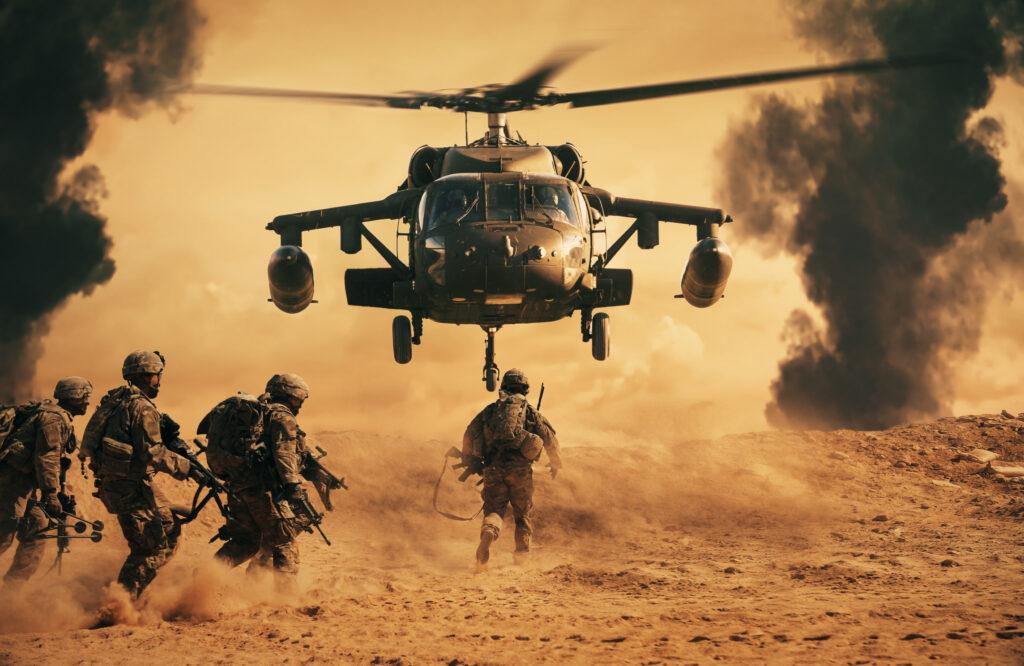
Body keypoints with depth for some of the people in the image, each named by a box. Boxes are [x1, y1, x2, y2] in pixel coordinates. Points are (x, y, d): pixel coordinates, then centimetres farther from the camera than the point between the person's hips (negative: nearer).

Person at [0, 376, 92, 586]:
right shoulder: (55, 419, -11)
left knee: (37, 529, 10)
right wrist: (51, 495, -21)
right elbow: (46, 458, -20)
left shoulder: (59, 418, 23)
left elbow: (55, 459, 29)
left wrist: (63, 492, 25)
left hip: (22, 482, 11)